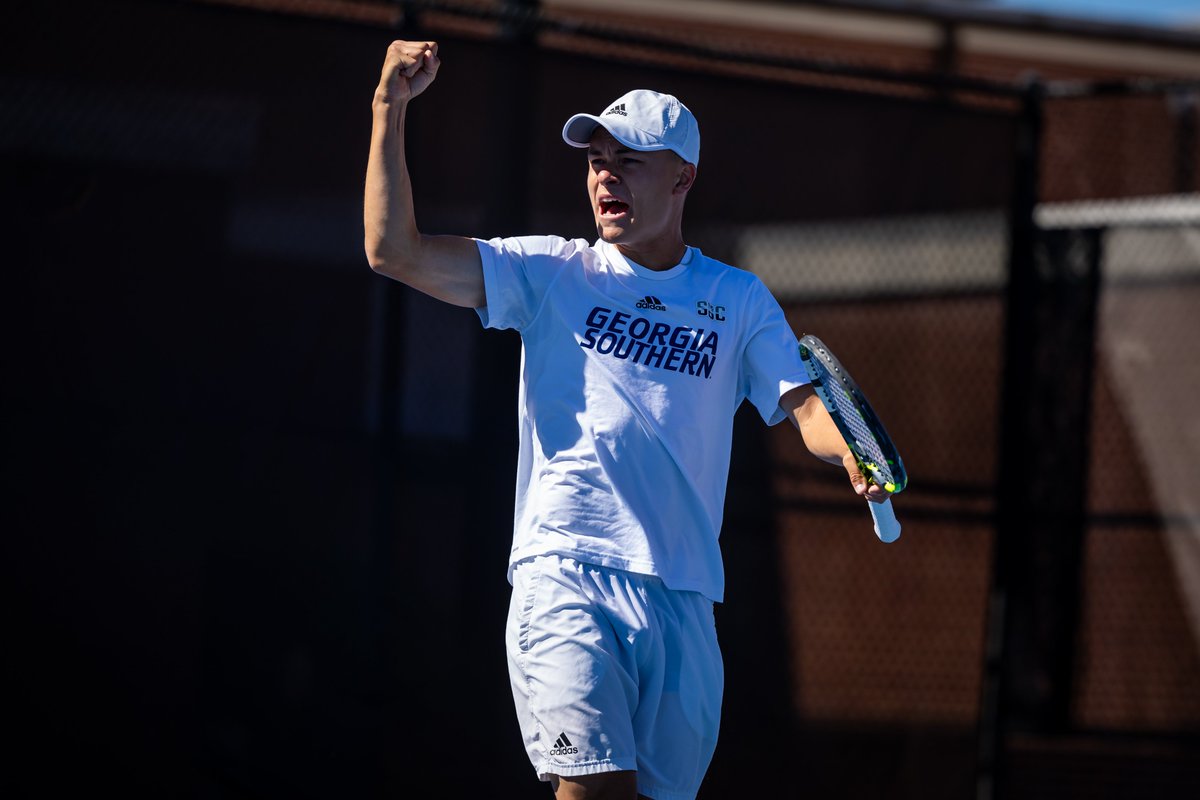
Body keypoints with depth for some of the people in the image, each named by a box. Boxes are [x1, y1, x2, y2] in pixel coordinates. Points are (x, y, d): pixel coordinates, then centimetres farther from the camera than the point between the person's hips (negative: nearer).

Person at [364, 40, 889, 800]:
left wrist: (852, 451, -20)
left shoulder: (739, 300, 14)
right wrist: (392, 106, -4)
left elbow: (805, 404, 4)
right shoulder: (551, 273, 9)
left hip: (685, 599, 3)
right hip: (566, 580, -2)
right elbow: (395, 250, 2)